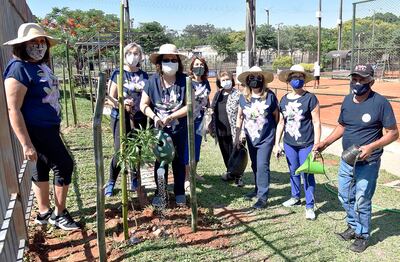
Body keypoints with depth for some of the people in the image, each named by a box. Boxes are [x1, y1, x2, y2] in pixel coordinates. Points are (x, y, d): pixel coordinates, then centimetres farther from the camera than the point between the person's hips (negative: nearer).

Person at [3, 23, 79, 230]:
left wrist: (55, 127, 23)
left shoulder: (41, 66, 8)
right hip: (36, 131, -9)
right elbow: (13, 109, -23)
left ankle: (44, 213, 32)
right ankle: (59, 214, 15)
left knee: (42, 169, 17)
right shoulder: (19, 69, -19)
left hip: (48, 128, 9)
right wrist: (26, 144, -26)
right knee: (64, 166, -3)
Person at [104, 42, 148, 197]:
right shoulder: (118, 74, 0)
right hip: (120, 118, -3)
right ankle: (111, 182, 12)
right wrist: (122, 103, -22)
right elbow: (111, 99, -3)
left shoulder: (144, 76, 9)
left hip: (139, 118, 3)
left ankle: (135, 181, 24)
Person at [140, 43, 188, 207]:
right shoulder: (153, 81, -7)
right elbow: (143, 105, -3)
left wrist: (171, 117, -20)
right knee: (160, 161, 11)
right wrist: (154, 117, -20)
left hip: (179, 128, 0)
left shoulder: (184, 80, -10)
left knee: (178, 161, 13)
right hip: (159, 129, 0)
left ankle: (179, 192, 28)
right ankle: (159, 193, 27)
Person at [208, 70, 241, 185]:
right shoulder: (218, 94, 10)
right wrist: (211, 126, 13)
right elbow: (213, 112, 17)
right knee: (225, 154, 17)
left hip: (233, 131, -6)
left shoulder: (237, 95, -8)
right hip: (221, 131, 6)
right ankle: (230, 172, 36)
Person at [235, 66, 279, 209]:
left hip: (266, 138, -4)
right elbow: (240, 117, 6)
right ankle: (258, 189, 34)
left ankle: (263, 197, 0)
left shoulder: (270, 96, -11)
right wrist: (237, 136, 5)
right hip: (251, 138, 4)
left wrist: (274, 132, 7)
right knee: (255, 166, 16)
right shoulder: (243, 97, -2)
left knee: (262, 166, -9)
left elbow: (276, 115, 0)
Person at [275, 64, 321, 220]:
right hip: (289, 144, 5)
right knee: (293, 172, 17)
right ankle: (295, 197, 37)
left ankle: (309, 206, 15)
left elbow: (316, 123, -8)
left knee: (307, 174, 1)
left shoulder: (310, 98, -8)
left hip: (306, 144, -4)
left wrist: (316, 146, -12)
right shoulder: (284, 99, 6)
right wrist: (277, 144, 10)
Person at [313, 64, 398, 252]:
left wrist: (372, 147, -27)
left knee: (362, 202, 5)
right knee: (345, 197, 19)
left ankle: (363, 236, 28)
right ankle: (354, 227, 41)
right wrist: (325, 143, 2)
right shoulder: (347, 100, 3)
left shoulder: (380, 103, -16)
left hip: (368, 164, -6)